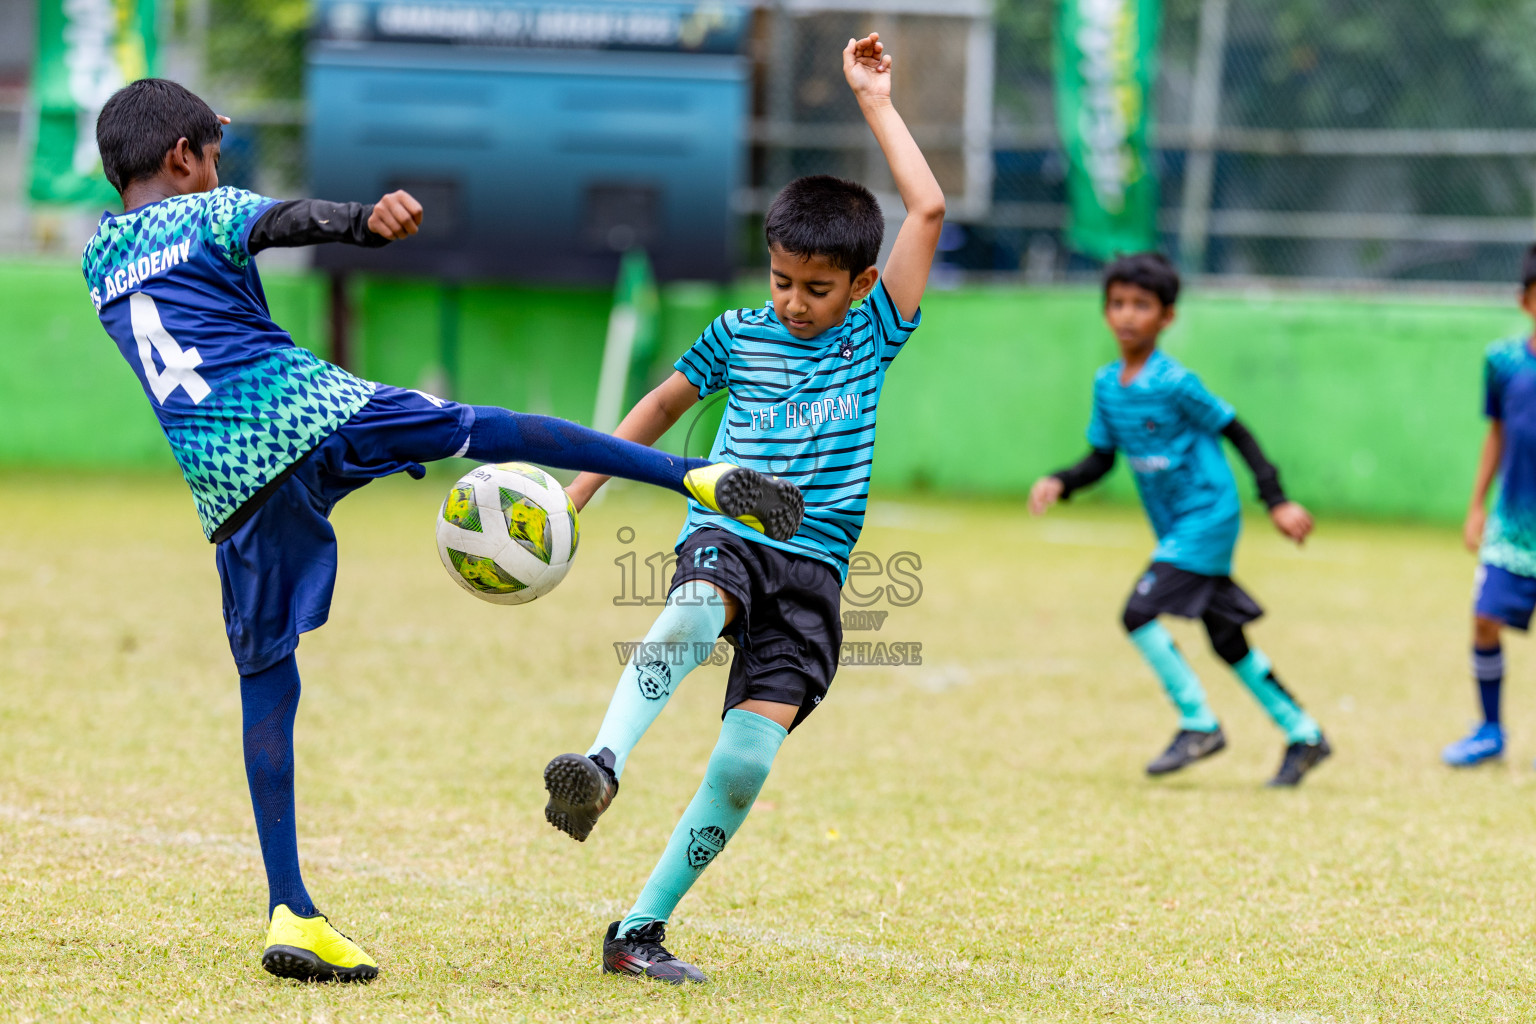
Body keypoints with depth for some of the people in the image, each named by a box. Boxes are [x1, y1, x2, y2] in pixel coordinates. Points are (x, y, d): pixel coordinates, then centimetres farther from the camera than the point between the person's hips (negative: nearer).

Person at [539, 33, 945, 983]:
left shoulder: (873, 336, 7)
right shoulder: (739, 336, 10)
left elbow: (929, 210, 0)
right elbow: (663, 405, 26)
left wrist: (876, 102, 3)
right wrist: (577, 489, 24)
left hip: (814, 566, 1)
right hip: (727, 536, 0)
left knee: (748, 756, -13)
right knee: (695, 611, -39)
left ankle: (640, 929, -6)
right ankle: (601, 767, -56)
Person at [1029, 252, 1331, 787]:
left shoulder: (1175, 383, -17)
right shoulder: (1106, 384, 5)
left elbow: (1237, 433, -11)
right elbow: (1101, 459, 13)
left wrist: (1277, 501, -12)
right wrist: (1060, 482, -6)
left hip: (1207, 513, -8)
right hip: (1176, 525, 8)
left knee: (1140, 612, -18)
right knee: (1226, 641, 12)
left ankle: (1199, 723, -6)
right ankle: (1303, 734, 23)